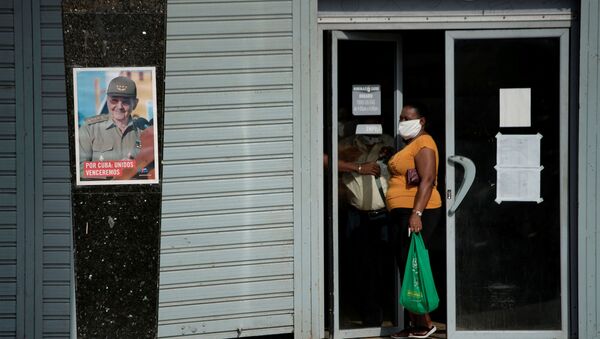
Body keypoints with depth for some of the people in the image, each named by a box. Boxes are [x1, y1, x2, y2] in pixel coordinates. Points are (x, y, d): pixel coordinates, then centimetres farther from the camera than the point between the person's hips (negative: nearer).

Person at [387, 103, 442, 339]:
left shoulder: (423, 144, -11)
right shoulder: (410, 145, 22)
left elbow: (427, 180, -21)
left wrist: (416, 213, -28)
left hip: (417, 213, -11)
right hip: (403, 213, 11)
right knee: (405, 266, 10)